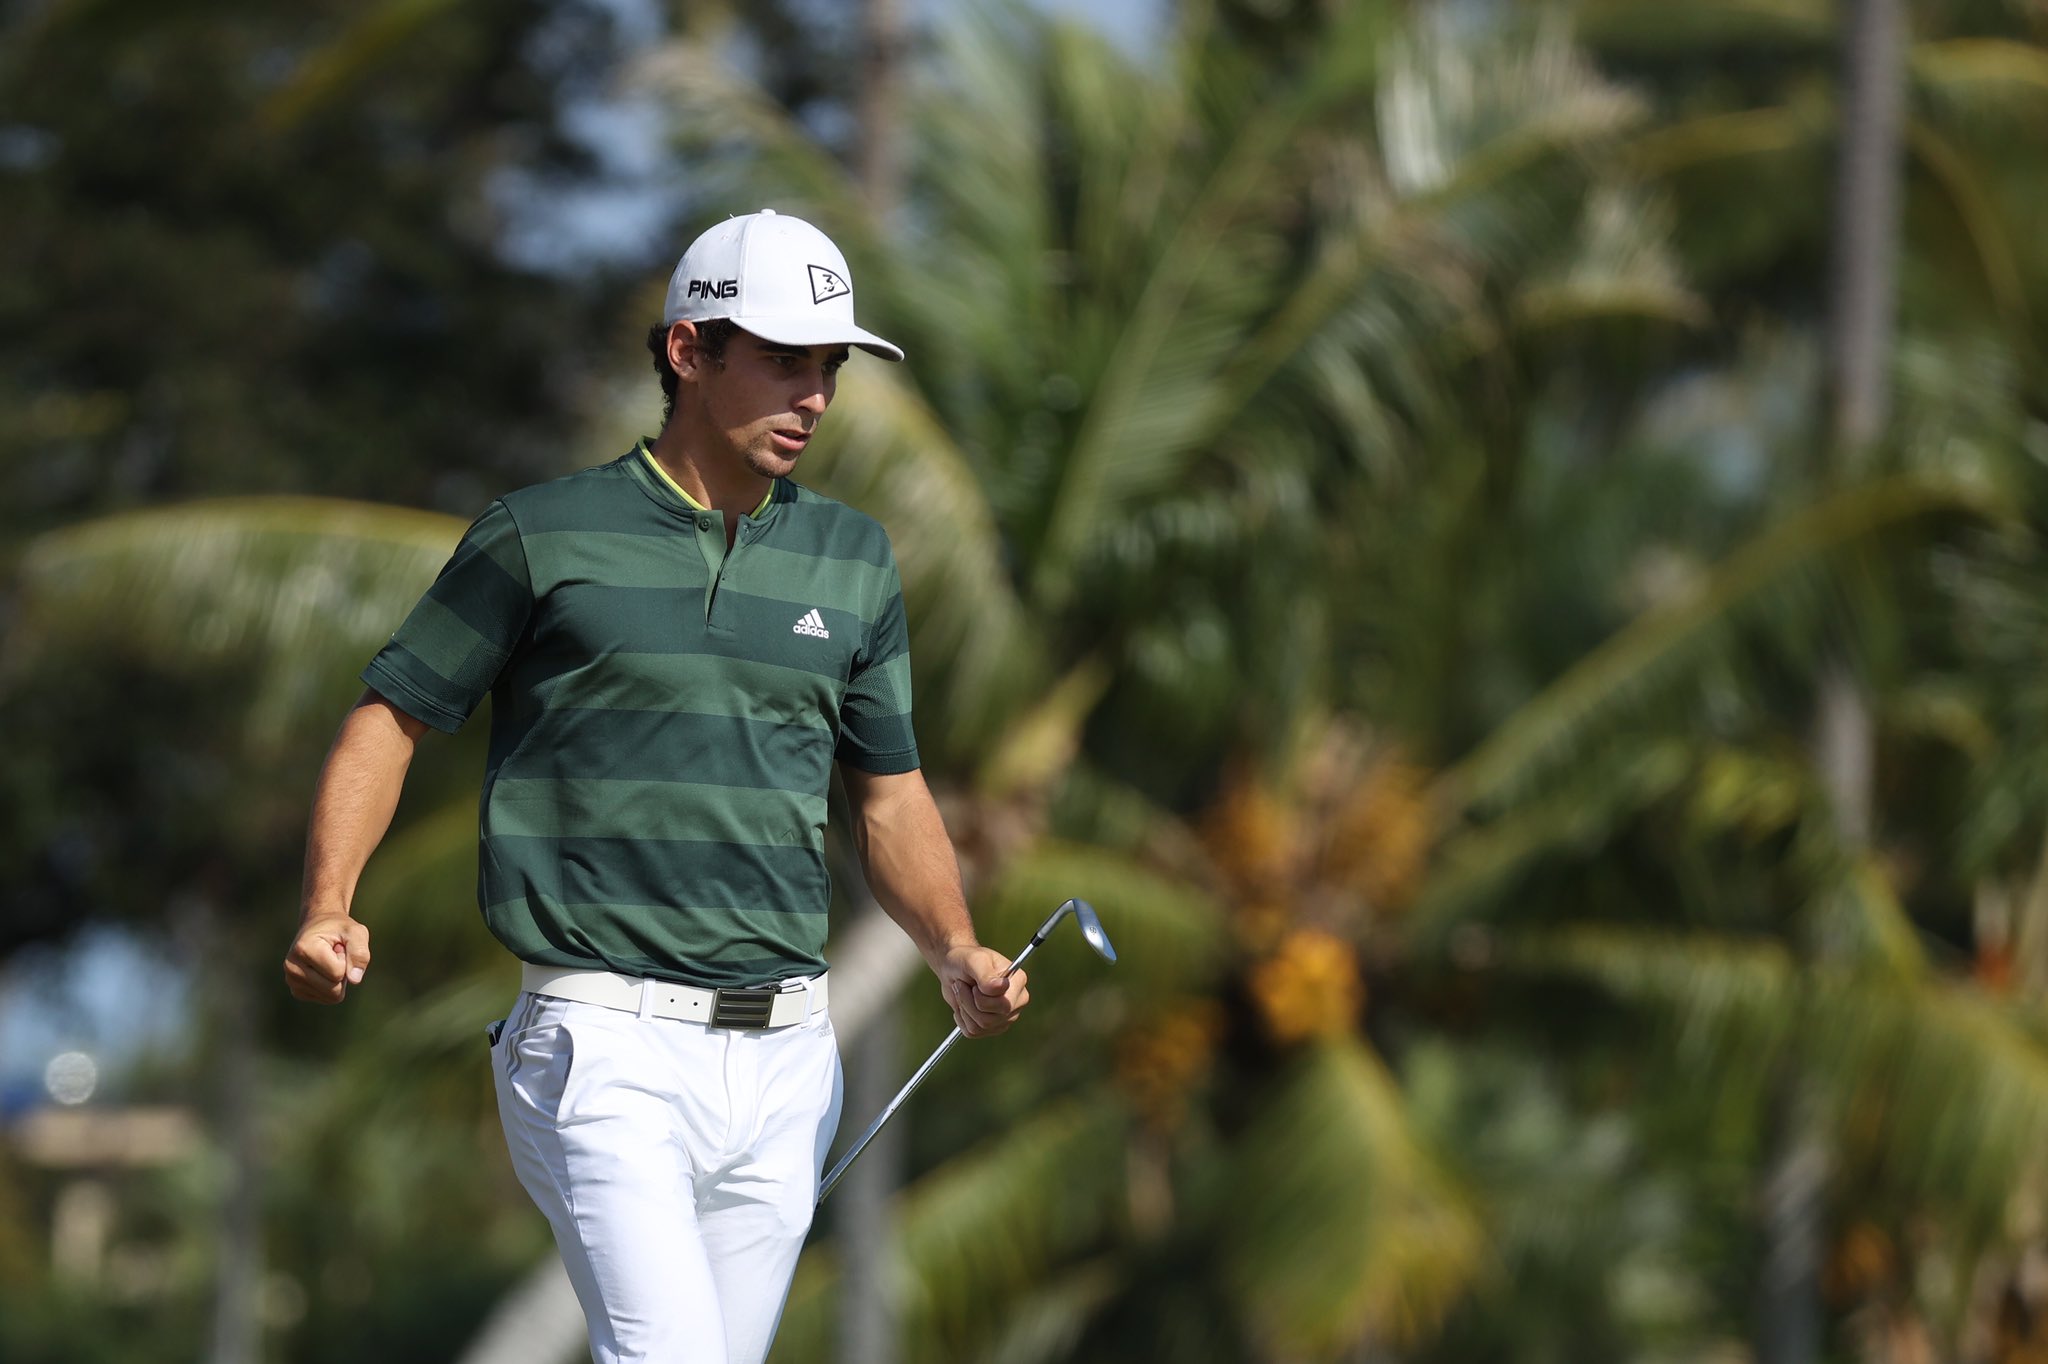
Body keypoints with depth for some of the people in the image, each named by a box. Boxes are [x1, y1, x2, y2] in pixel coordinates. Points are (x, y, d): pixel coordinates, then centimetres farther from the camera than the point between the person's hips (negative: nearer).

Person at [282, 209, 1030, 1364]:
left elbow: (891, 794, 18)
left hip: (785, 1057, 5)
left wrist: (959, 956, 0)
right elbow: (392, 718, 5)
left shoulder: (854, 560, 13)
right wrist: (329, 911, -11)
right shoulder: (542, 537, 0)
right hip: (610, 1051, -5)